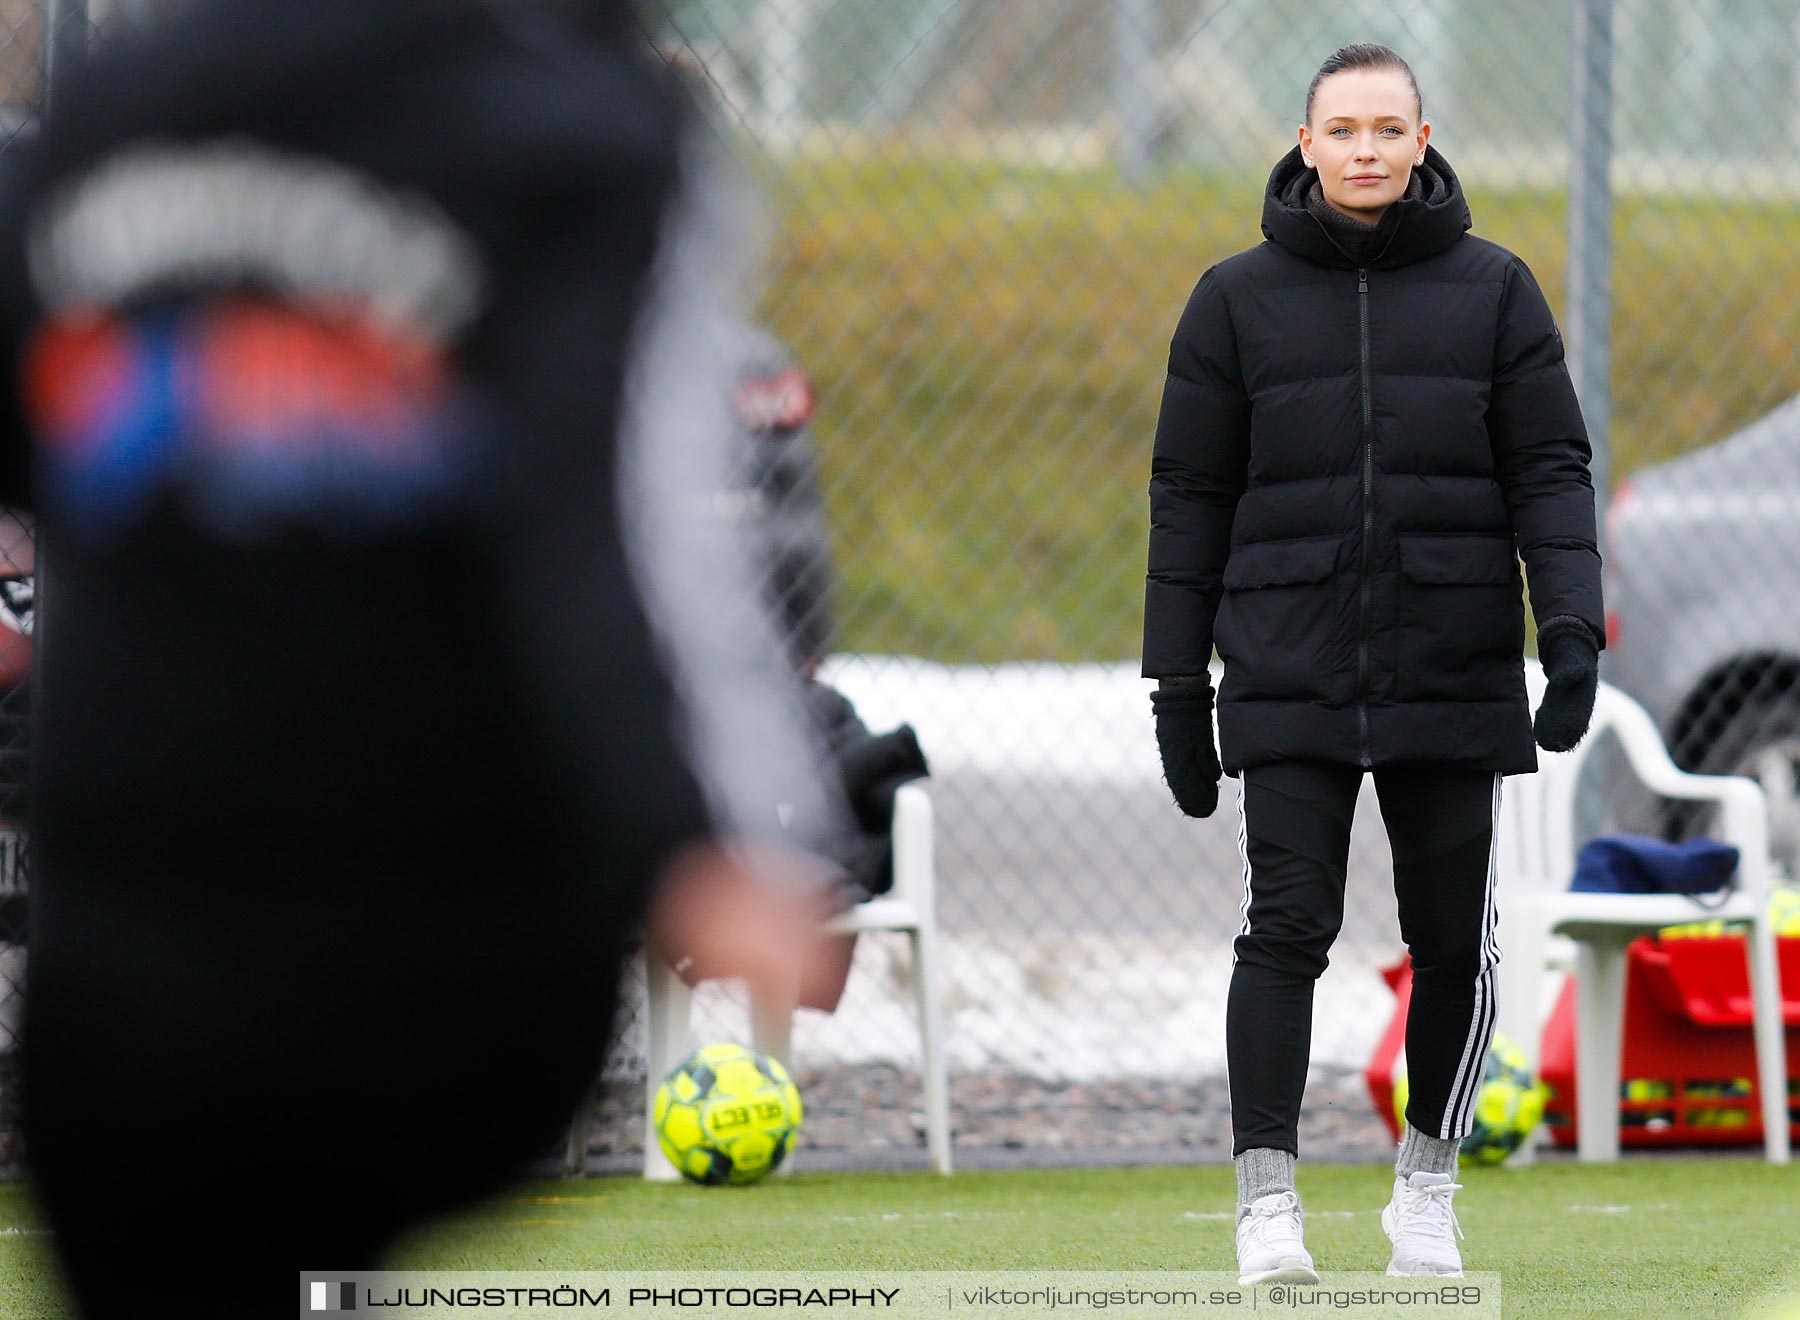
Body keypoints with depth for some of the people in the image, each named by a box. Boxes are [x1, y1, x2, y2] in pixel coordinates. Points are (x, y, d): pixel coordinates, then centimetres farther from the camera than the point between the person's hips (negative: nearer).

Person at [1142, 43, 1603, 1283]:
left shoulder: (1493, 289, 6)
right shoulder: (1239, 298, 6)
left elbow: (1551, 469, 3)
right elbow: (1192, 494, 8)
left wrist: (1573, 628, -11)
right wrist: (1179, 684, 5)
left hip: (1453, 673, 1)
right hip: (1290, 679, -1)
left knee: (1456, 940, 4)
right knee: (1288, 926, -11)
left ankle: (1428, 1183, 21)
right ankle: (1268, 1194, -6)